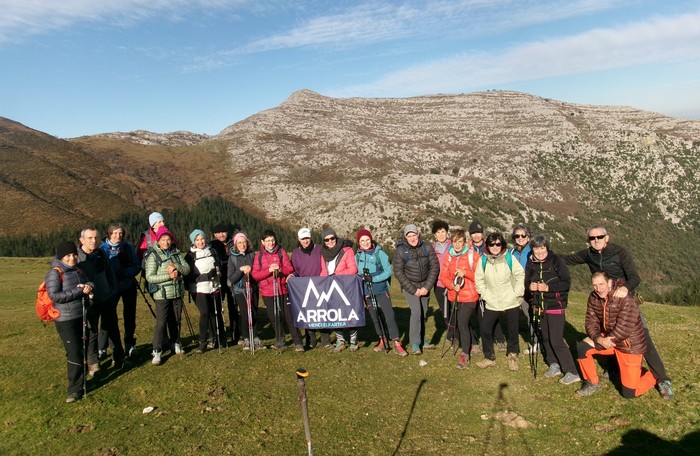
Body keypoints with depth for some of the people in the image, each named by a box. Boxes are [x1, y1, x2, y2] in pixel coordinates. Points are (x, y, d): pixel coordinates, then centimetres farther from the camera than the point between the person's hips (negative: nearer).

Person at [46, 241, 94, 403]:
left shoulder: (78, 270, 9)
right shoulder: (55, 273, -13)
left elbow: (89, 283, 10)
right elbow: (54, 296, -21)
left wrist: (88, 286, -15)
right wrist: (78, 291, -23)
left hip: (81, 316, 7)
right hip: (66, 320, -7)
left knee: (82, 348, 18)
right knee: (74, 352, -8)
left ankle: (81, 376, 36)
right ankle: (75, 389, -1)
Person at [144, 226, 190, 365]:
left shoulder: (176, 252, 5)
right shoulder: (153, 255, -9)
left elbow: (187, 269, 0)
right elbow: (150, 277, -15)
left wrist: (176, 266, -19)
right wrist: (169, 276, -22)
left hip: (177, 293, 5)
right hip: (162, 294, -4)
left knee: (176, 321, 16)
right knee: (161, 323, -7)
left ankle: (176, 344, 33)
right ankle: (157, 351, 2)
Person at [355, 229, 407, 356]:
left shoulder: (380, 253, -6)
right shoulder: (357, 256, 5)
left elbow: (388, 271, -10)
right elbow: (356, 273, 11)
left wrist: (373, 278, -20)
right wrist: (362, 277, -9)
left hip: (381, 290, -3)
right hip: (366, 292, 4)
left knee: (389, 315, -11)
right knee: (374, 316, 11)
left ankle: (397, 344, -9)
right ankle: (382, 340, 25)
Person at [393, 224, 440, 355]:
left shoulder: (427, 248, -6)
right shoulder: (400, 251, -13)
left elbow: (434, 267, -4)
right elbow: (398, 272, -11)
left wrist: (427, 287, -10)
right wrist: (413, 290, -14)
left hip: (425, 285, 3)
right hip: (409, 285, -3)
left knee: (423, 313, 6)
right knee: (416, 311, -15)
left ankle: (422, 339, 23)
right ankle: (415, 344, -6)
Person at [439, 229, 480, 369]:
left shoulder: (473, 255, -8)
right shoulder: (449, 255, 5)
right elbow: (443, 275, 4)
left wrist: (465, 273, -23)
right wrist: (452, 285, -14)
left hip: (469, 296, -5)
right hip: (454, 296, 5)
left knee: (462, 323, -14)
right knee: (455, 323, 13)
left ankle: (465, 355, -3)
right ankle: (468, 345, 35)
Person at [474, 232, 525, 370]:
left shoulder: (509, 258, -10)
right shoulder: (483, 260, -6)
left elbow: (520, 276, -3)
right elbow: (479, 279, 3)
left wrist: (516, 293, -6)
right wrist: (485, 294, -2)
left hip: (511, 303, -1)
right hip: (491, 304, 2)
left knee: (512, 330, 10)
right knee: (485, 329, 0)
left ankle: (512, 355, 33)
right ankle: (489, 357, 20)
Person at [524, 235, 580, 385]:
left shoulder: (557, 261, -12)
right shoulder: (531, 264, 3)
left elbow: (567, 283, -13)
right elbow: (526, 282, 9)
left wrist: (548, 287, -25)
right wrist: (530, 286, -13)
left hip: (556, 306, -5)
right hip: (540, 306, 5)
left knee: (556, 341, -8)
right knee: (546, 338, 14)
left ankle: (572, 373, 3)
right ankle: (554, 365, 31)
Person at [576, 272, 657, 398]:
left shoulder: (625, 300, -27)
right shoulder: (593, 298, -6)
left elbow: (623, 329, -28)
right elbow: (591, 322, -4)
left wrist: (607, 340, -18)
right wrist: (599, 339, -21)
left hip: (630, 345, -6)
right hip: (608, 339, 6)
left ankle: (653, 375, 27)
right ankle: (593, 383, 8)